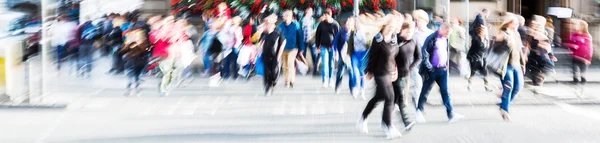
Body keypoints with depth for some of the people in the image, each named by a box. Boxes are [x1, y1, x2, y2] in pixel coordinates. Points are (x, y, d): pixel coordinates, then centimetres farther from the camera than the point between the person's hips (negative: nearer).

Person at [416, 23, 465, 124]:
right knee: (425, 91, 6)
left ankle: (451, 115, 0)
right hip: (432, 70, -6)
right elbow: (424, 52, -14)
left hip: (442, 70, 6)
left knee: (445, 92, 2)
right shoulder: (431, 38, -13)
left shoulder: (445, 39, 9)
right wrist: (429, 67, -13)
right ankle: (419, 111, 21)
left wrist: (446, 65, 15)